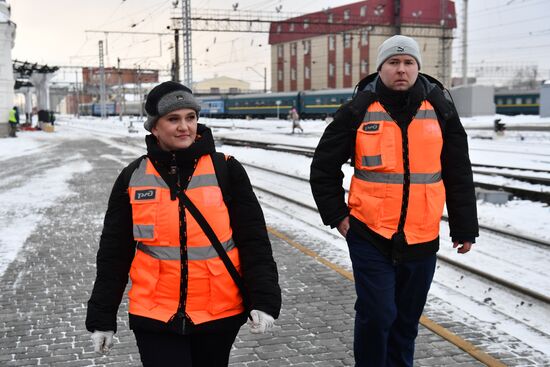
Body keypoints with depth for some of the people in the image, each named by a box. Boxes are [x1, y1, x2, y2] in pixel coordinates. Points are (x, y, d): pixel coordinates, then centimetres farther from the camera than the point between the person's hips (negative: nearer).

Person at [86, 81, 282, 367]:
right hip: (155, 318, 0)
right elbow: (113, 254, 6)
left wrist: (264, 299, -13)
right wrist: (102, 317, 6)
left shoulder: (226, 171, -3)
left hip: (219, 314, 0)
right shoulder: (132, 178, 1)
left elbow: (254, 240, -3)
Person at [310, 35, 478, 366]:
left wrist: (465, 228, 7)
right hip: (370, 236, -2)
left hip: (422, 239, 2)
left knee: (407, 319, 14)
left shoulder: (440, 109, 2)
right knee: (377, 314, -3)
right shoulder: (360, 110, -4)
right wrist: (336, 215, 2)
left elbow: (459, 175, 6)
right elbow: (324, 166, 4)